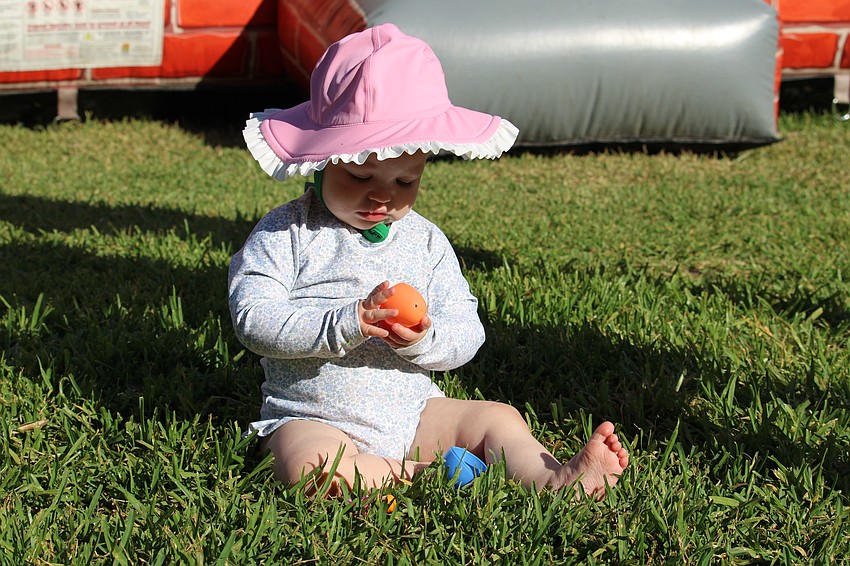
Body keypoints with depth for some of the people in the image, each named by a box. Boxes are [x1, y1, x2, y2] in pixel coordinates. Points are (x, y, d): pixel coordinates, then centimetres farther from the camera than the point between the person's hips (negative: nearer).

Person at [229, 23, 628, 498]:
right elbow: (253, 319, -17)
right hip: (314, 417, -5)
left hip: (414, 412, 5)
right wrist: (345, 324, -28)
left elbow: (466, 335, 4)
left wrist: (424, 341, -21)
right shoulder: (287, 234, -6)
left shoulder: (426, 242, 6)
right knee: (308, 465, -35)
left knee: (496, 417, -9)